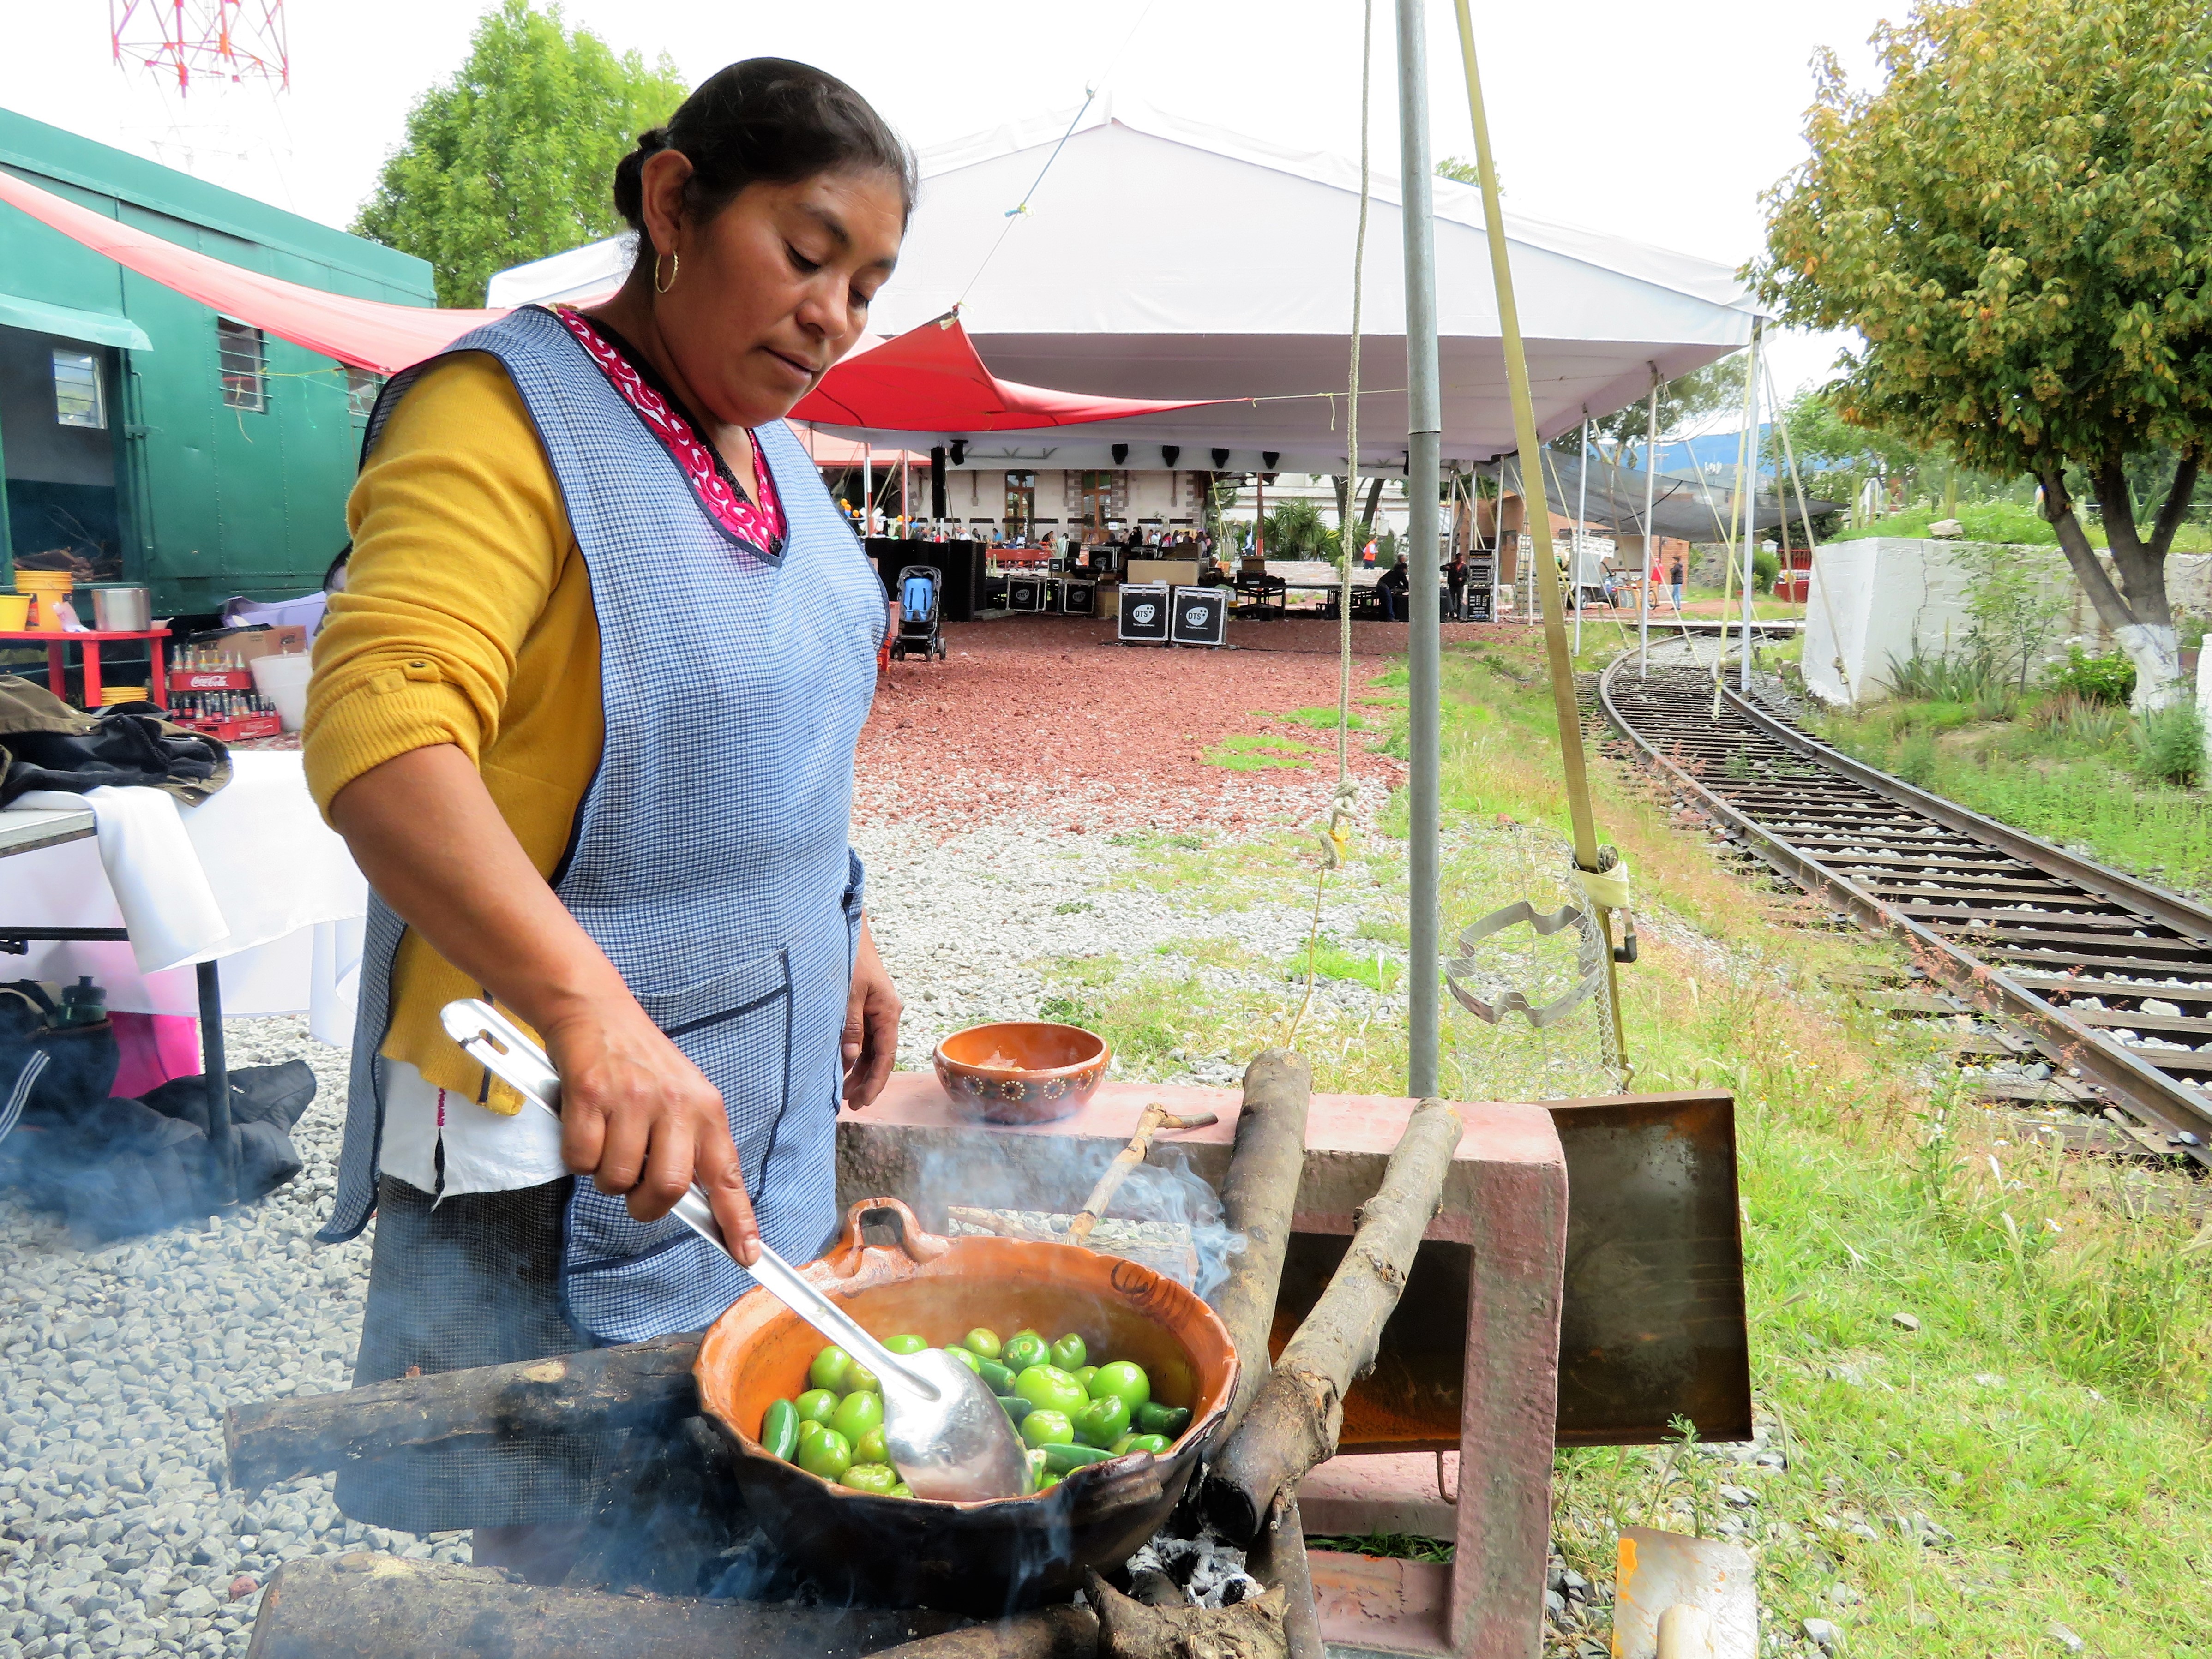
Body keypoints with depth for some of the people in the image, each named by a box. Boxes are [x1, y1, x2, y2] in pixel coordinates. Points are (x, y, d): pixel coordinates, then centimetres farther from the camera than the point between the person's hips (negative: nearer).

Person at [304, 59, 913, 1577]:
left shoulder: (772, 451, 9)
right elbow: (379, 726, -33)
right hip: (560, 1108, -7)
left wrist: (838, 933, 15)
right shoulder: (504, 413, -17)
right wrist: (592, 1004, -44)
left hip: (768, 1070, 8)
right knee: (573, 1547, 9)